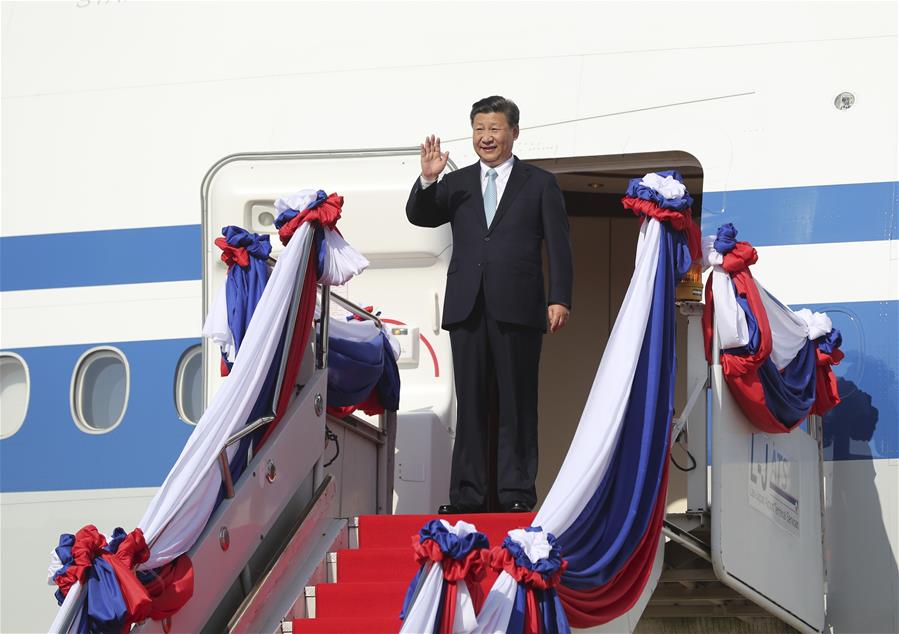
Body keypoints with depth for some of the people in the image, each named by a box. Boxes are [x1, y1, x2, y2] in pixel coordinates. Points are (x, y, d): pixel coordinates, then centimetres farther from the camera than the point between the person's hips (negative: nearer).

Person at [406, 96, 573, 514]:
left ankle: (517, 492, 3)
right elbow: (419, 216, 6)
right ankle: (468, 494, 5)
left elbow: (558, 245, 4)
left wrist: (559, 299, -6)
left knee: (517, 404, 0)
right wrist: (427, 181, -12)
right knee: (470, 404, 3)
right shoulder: (456, 184, 17)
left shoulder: (539, 184, 9)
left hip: (517, 307, -3)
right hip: (467, 307, 3)